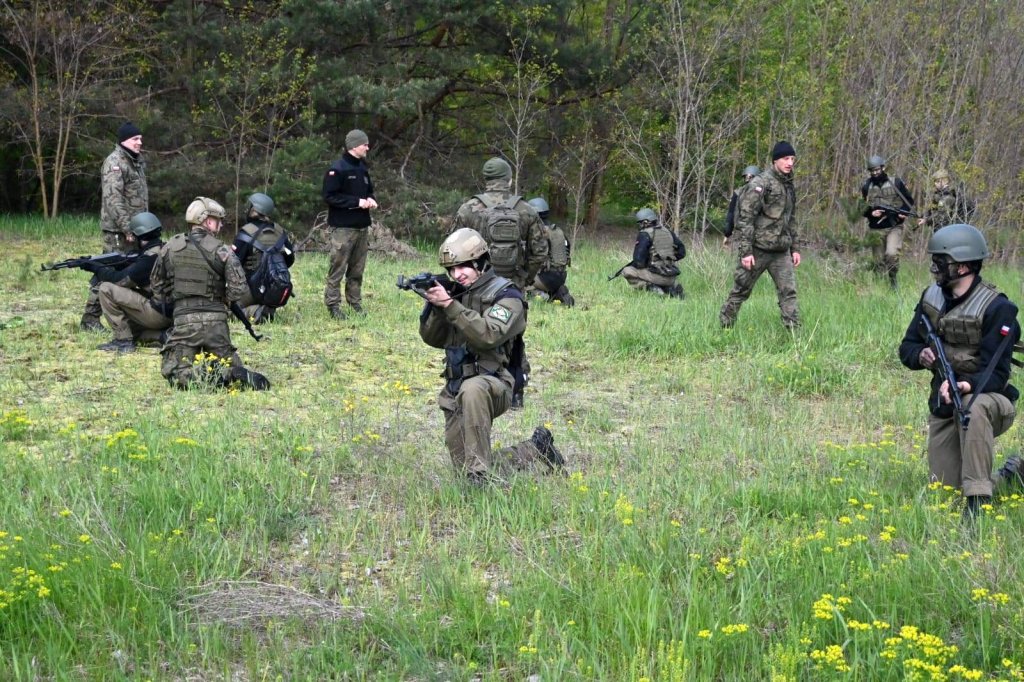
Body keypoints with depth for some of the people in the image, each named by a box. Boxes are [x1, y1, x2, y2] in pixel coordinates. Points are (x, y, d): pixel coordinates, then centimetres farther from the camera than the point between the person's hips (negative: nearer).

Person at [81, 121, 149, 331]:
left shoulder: (138, 161, 16)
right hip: (118, 230, -9)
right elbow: (113, 198, -22)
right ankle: (90, 318, -3)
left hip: (135, 228, 9)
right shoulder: (115, 163, -14)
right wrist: (126, 227, -26)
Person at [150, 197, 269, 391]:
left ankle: (205, 375, -26)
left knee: (174, 374, 2)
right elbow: (239, 289, -8)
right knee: (231, 364, 17)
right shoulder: (222, 251, -3)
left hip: (184, 319, 0)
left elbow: (157, 284, 14)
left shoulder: (170, 247, 4)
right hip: (216, 320, 1)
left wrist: (166, 303, 29)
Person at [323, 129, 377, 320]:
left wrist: (370, 200, 2)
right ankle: (333, 305, -2)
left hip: (362, 226, 8)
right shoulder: (337, 169, -10)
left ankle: (355, 302, 19)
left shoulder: (363, 168, 14)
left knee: (357, 269, 12)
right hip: (343, 227, -8)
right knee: (338, 268, -5)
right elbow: (330, 196, -15)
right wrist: (357, 202, -17)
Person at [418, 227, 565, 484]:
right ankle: (535, 449, 24)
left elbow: (487, 336, -25)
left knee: (472, 390, -42)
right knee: (466, 469, 5)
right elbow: (432, 338, 7)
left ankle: (480, 472, -37)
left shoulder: (506, 296, -8)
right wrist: (434, 306, -12)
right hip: (455, 393, 7)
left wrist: (449, 305, -29)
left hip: (492, 386, -7)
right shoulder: (456, 292, 10)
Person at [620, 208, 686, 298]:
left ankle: (652, 288, -10)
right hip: (672, 277, 7)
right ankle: (673, 287, 7)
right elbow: (681, 252, 17)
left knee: (627, 272, 3)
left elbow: (639, 259, -13)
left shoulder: (644, 234, -7)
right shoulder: (668, 232, 14)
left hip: (658, 275, -7)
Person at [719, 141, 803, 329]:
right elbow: (745, 217, -16)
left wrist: (796, 247, 16)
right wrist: (745, 251, -19)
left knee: (788, 292, -2)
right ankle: (724, 326, 19)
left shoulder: (788, 186, 13)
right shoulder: (760, 183, -12)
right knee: (741, 291, 5)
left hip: (781, 251, 6)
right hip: (758, 249, -6)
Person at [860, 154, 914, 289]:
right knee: (879, 262, 4)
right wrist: (871, 213, -9)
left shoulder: (896, 183, 1)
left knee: (891, 254, -24)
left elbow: (909, 201, 7)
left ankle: (893, 281, -7)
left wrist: (903, 212, -11)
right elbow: (861, 209, 12)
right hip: (876, 229, 3)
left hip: (894, 227, -3)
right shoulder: (866, 186, 7)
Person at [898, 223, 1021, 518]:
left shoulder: (997, 308, -19)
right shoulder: (932, 297, 1)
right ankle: (1008, 472, 30)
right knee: (944, 486, 1)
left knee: (974, 407, -42)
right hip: (944, 404, 6)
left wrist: (967, 386, -44)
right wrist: (921, 355, -17)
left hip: (986, 398, -6)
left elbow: (995, 374, -23)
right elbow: (907, 347, 7)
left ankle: (978, 501, -35)